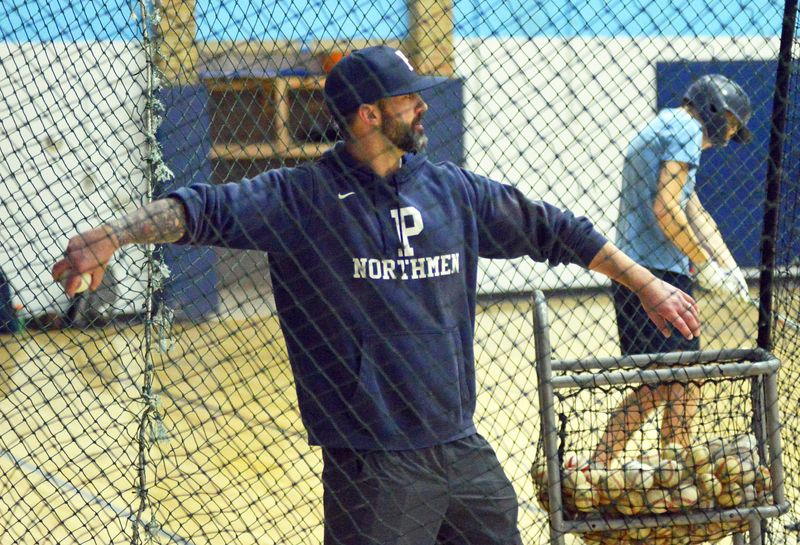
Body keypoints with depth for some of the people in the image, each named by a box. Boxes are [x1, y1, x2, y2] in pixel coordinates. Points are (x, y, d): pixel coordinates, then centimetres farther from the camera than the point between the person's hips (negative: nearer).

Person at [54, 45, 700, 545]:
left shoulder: (453, 190, 10)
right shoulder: (302, 198, -6)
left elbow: (550, 227, 18)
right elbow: (206, 208, -18)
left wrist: (645, 284, 19)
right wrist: (112, 235, -35)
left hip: (465, 450, 6)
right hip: (372, 463, -6)